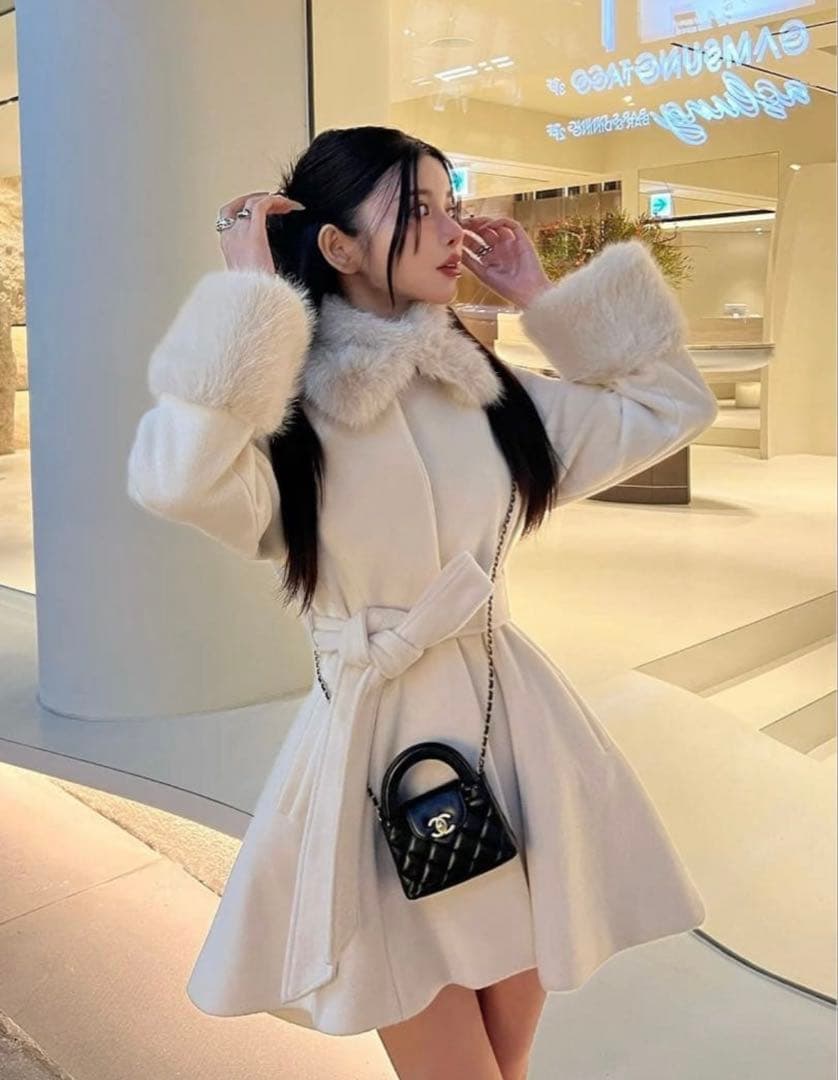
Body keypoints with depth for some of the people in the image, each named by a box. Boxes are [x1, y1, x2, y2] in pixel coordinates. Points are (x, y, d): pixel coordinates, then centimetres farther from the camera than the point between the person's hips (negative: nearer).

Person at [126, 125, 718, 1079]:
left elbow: (669, 405, 14)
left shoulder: (491, 390, 5)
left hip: (514, 728, 5)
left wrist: (545, 300, 8)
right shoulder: (284, 405, -11)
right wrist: (247, 293, -22)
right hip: (382, 747, -5)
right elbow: (176, 477, -34)